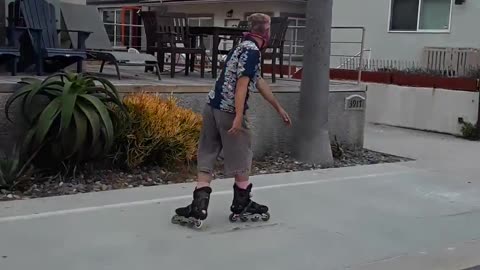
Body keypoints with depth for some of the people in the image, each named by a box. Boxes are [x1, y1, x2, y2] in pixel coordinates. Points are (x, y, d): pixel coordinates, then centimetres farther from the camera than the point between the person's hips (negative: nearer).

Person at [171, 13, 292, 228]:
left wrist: (279, 108, 34)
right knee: (242, 160, 8)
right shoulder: (252, 50, -9)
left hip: (213, 107, 9)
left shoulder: (243, 47, 21)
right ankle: (242, 206, 22)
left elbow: (259, 82, 27)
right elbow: (242, 83, -20)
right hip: (229, 111, -9)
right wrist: (239, 116, -25)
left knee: (207, 158, 6)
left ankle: (198, 208, 1)